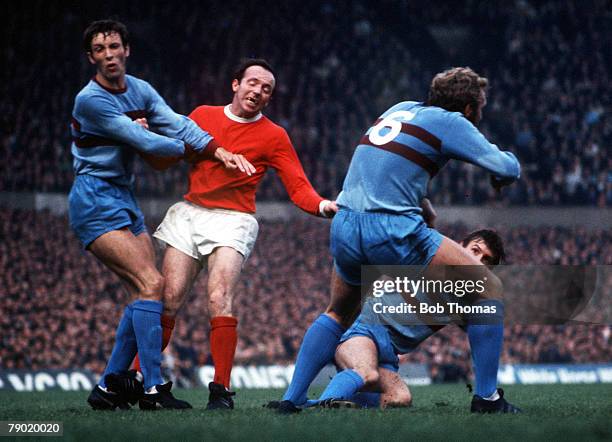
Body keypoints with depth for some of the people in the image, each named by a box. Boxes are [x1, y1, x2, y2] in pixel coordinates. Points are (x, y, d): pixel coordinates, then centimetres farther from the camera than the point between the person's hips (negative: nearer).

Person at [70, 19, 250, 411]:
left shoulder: (139, 89, 8)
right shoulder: (90, 100, -16)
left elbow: (177, 125, -4)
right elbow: (144, 141, -16)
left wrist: (219, 151, -20)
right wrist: (196, 152, -2)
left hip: (125, 200, 8)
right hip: (96, 200, -8)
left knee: (148, 289, 4)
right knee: (151, 284, -18)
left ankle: (108, 388, 10)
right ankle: (154, 389, -20)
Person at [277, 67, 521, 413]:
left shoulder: (401, 109, 23)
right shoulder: (450, 122, 2)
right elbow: (507, 168, -4)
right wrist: (502, 177, 18)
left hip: (343, 228, 7)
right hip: (393, 229, -7)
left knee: (339, 313, 31)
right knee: (489, 288, 2)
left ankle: (292, 397, 18)